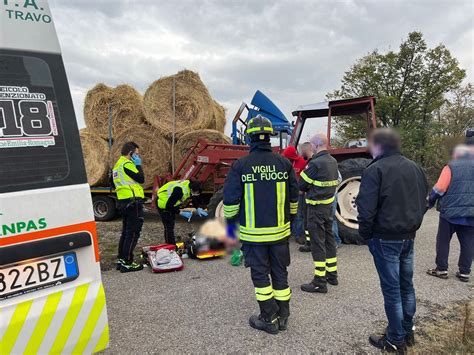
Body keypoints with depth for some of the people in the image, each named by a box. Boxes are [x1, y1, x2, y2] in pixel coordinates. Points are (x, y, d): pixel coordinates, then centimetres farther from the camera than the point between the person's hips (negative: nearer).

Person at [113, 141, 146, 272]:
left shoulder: (118, 164, 20)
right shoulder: (127, 164, -12)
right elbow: (141, 178, -15)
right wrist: (138, 165, -5)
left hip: (123, 201, 11)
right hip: (132, 201, -11)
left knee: (126, 231, 18)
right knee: (133, 232, -7)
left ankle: (121, 259, 24)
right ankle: (127, 263, -6)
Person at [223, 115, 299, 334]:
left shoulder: (241, 165, -10)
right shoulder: (284, 163, -1)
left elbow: (231, 199, -9)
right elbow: (293, 197, 7)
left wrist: (230, 223, 7)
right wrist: (291, 220, 21)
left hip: (253, 232, -3)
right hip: (279, 230, 3)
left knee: (260, 274, 10)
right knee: (280, 272, 15)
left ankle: (269, 320, 18)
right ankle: (283, 317, 27)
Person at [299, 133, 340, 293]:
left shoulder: (315, 163, -19)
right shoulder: (333, 161, 8)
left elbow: (302, 185, -13)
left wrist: (308, 190, 8)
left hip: (316, 207, -8)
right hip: (329, 205, 9)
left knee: (317, 243, -3)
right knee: (329, 238, 17)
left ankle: (320, 282, 3)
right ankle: (332, 274, 29)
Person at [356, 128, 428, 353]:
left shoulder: (375, 169, -14)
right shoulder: (414, 168, 8)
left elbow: (366, 208, -19)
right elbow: (423, 202, 15)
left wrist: (365, 234, -5)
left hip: (385, 239, -7)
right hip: (408, 237, 7)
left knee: (391, 289, 3)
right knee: (406, 286, 18)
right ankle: (408, 333, 31)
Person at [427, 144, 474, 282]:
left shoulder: (451, 167, -3)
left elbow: (439, 189, -11)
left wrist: (430, 202, 0)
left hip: (450, 212, -4)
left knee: (443, 241, 8)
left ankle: (441, 269, 13)